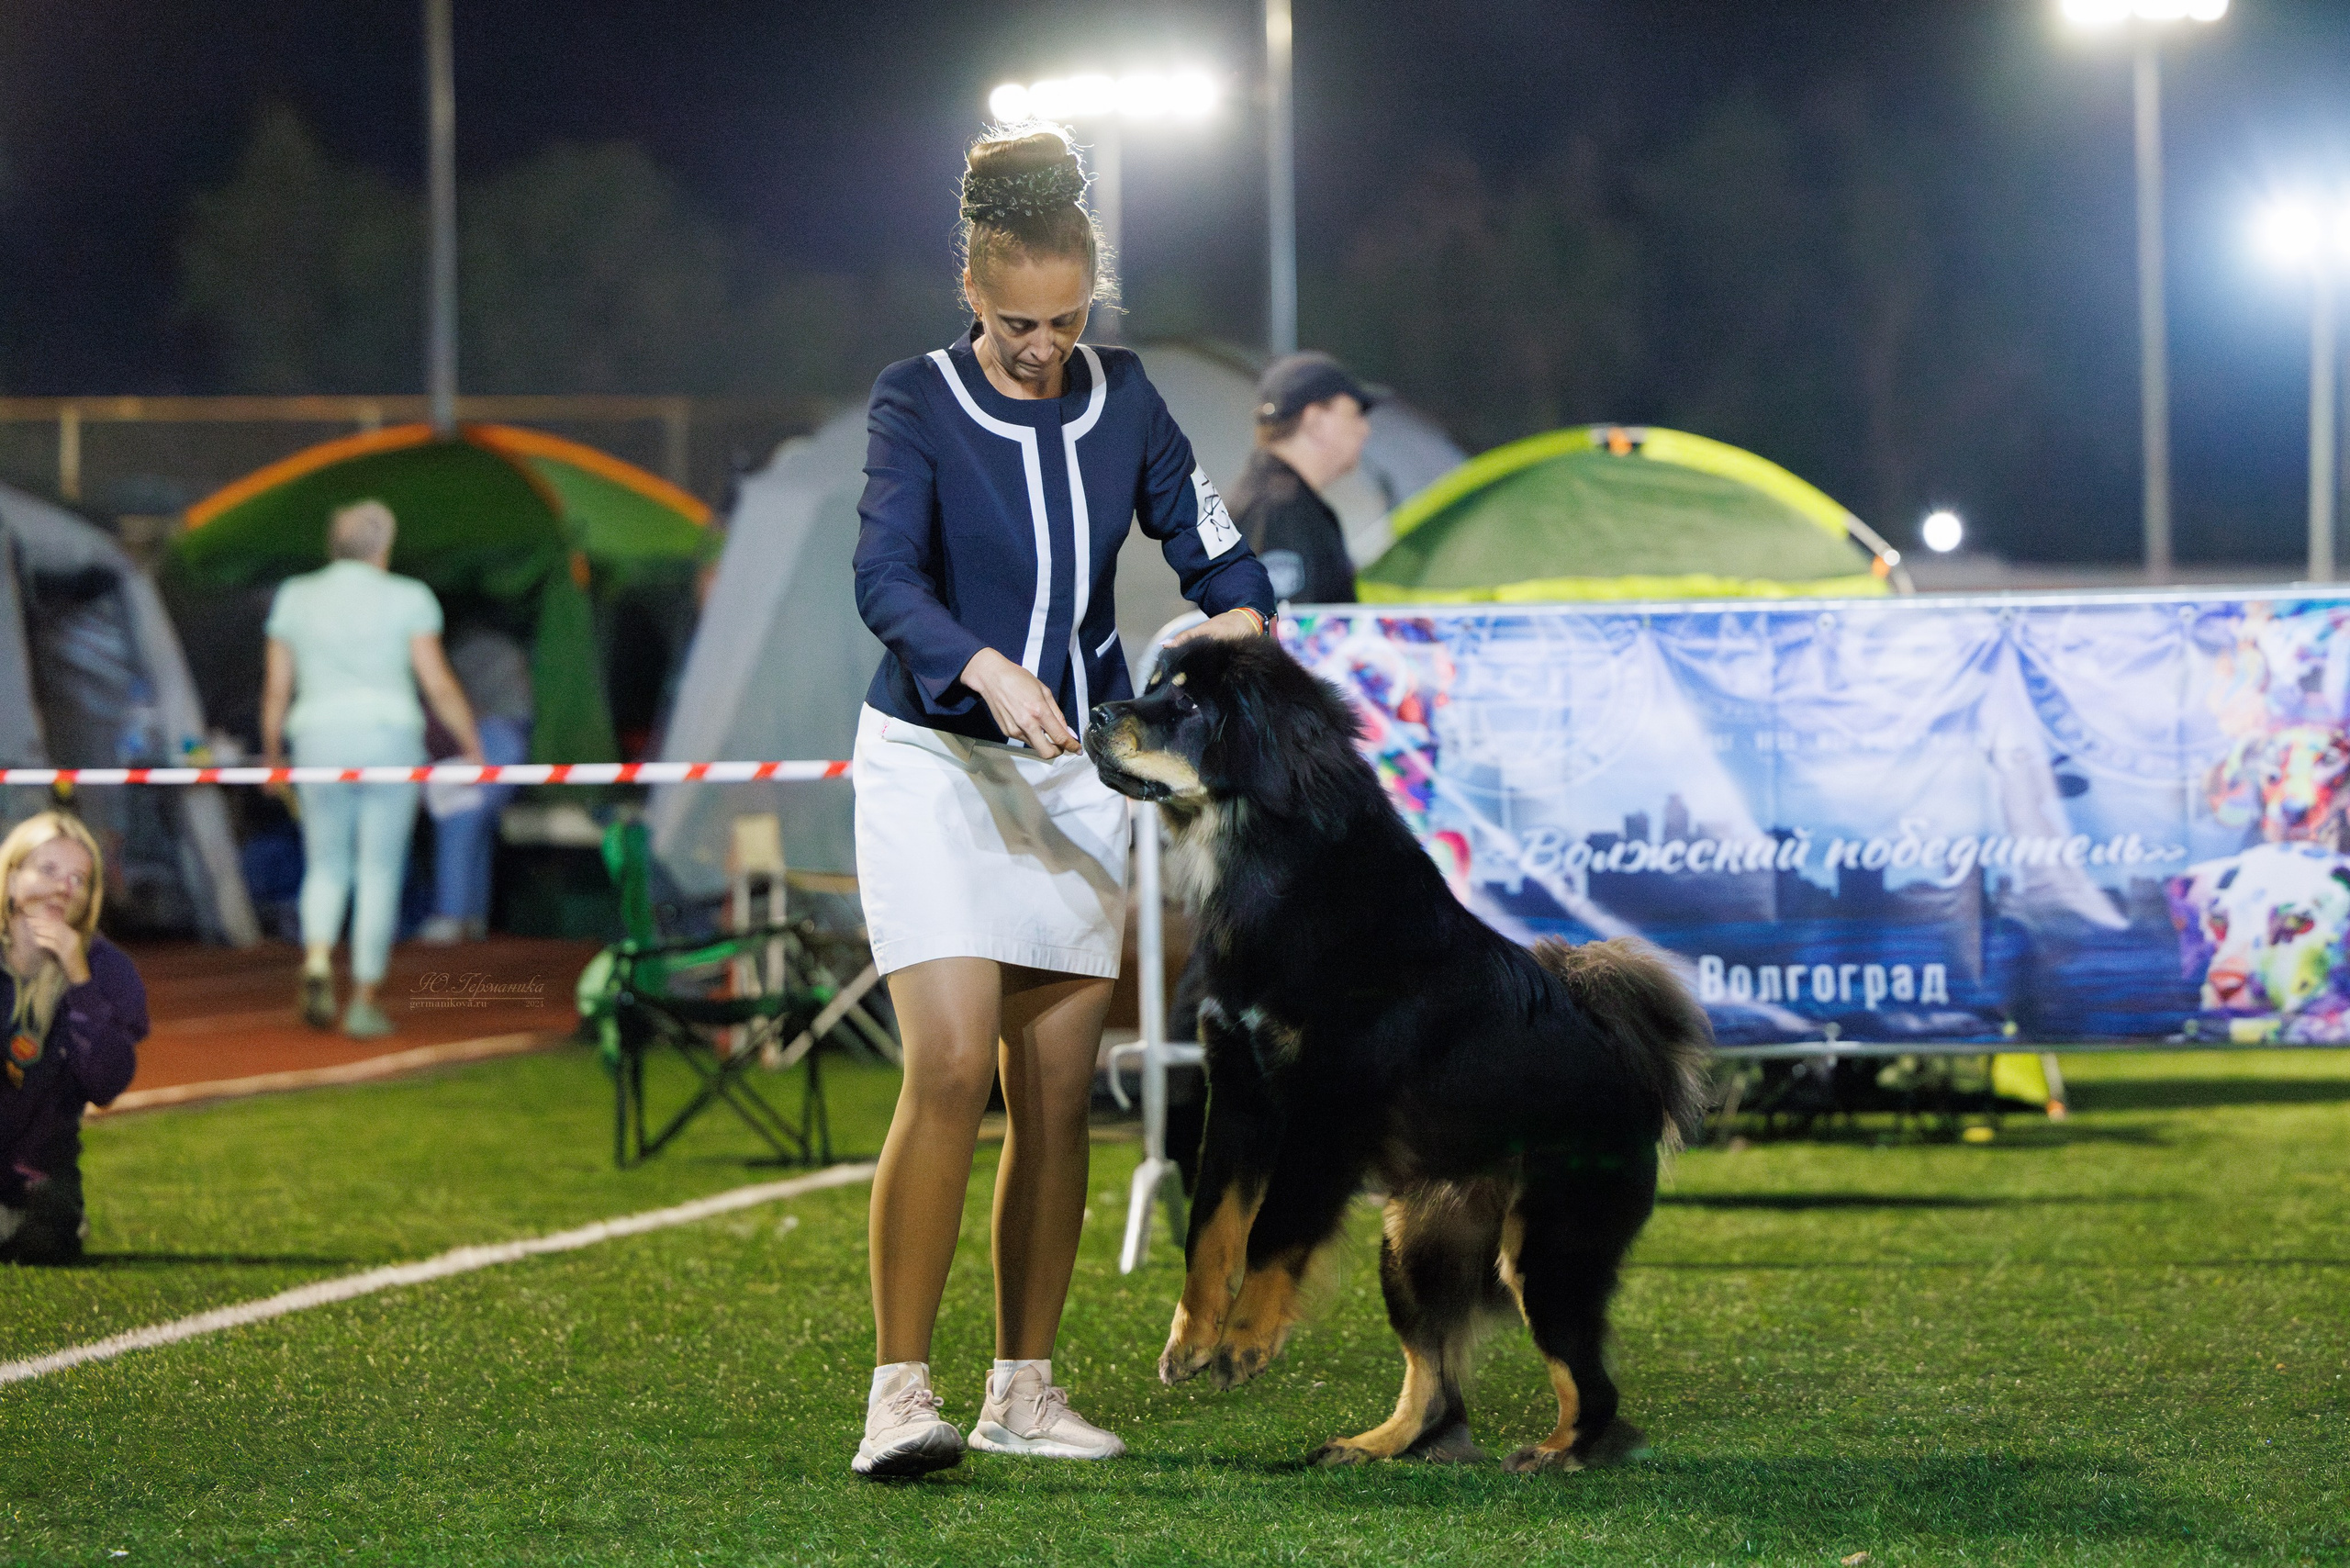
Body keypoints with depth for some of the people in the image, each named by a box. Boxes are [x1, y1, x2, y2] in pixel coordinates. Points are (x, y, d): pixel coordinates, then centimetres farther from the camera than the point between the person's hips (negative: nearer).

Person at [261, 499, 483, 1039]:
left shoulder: (295, 598, 8)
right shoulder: (406, 599, 1)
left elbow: (276, 687, 9)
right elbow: (439, 685, -3)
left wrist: (272, 754, 20)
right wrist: (473, 747, 6)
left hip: (321, 739, 2)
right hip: (389, 740, -2)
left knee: (326, 867, 14)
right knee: (380, 873, 5)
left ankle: (317, 961, -14)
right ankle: (364, 1001, 2)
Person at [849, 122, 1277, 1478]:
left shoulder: (1122, 397, 4)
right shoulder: (918, 402, -8)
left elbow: (1214, 546, 7)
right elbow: (887, 577, -21)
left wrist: (1235, 620, -16)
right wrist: (988, 671, -39)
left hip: (1077, 773, 4)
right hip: (937, 760, -4)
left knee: (1059, 1089, 4)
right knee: (952, 1071, -17)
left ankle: (1025, 1389, 12)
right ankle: (901, 1391, -15)